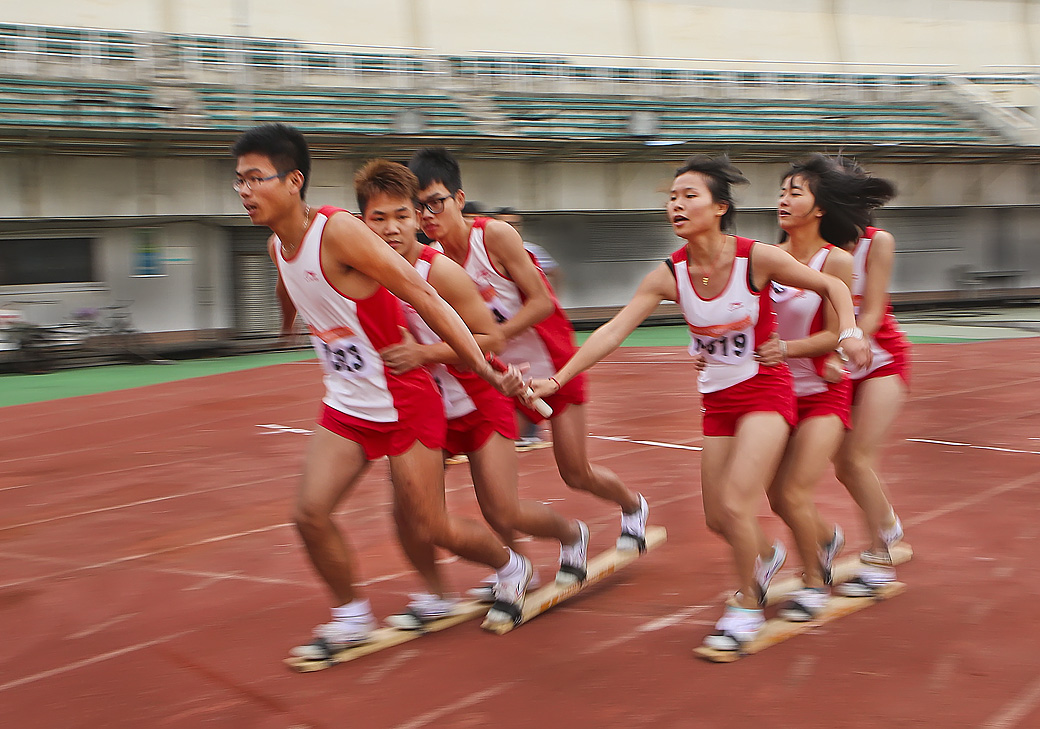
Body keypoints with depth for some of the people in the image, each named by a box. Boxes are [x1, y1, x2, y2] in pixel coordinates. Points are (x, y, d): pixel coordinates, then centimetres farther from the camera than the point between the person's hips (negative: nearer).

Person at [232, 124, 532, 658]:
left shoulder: (339, 231, -25)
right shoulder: (277, 246, 0)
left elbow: (423, 297, -26)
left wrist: (484, 368, -27)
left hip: (403, 402, -7)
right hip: (345, 405, 7)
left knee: (429, 527, 2)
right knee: (310, 514, -4)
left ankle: (511, 568, 31)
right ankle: (351, 618, 18)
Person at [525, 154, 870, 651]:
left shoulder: (757, 258, -18)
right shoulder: (670, 274, -9)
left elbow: (831, 286, -3)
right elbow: (614, 330, -14)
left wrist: (848, 332, -20)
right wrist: (557, 379, -22)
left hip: (765, 390, -4)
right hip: (718, 399, 5)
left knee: (735, 503, -17)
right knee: (717, 519, 9)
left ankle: (747, 605, 7)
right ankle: (764, 557, 44)